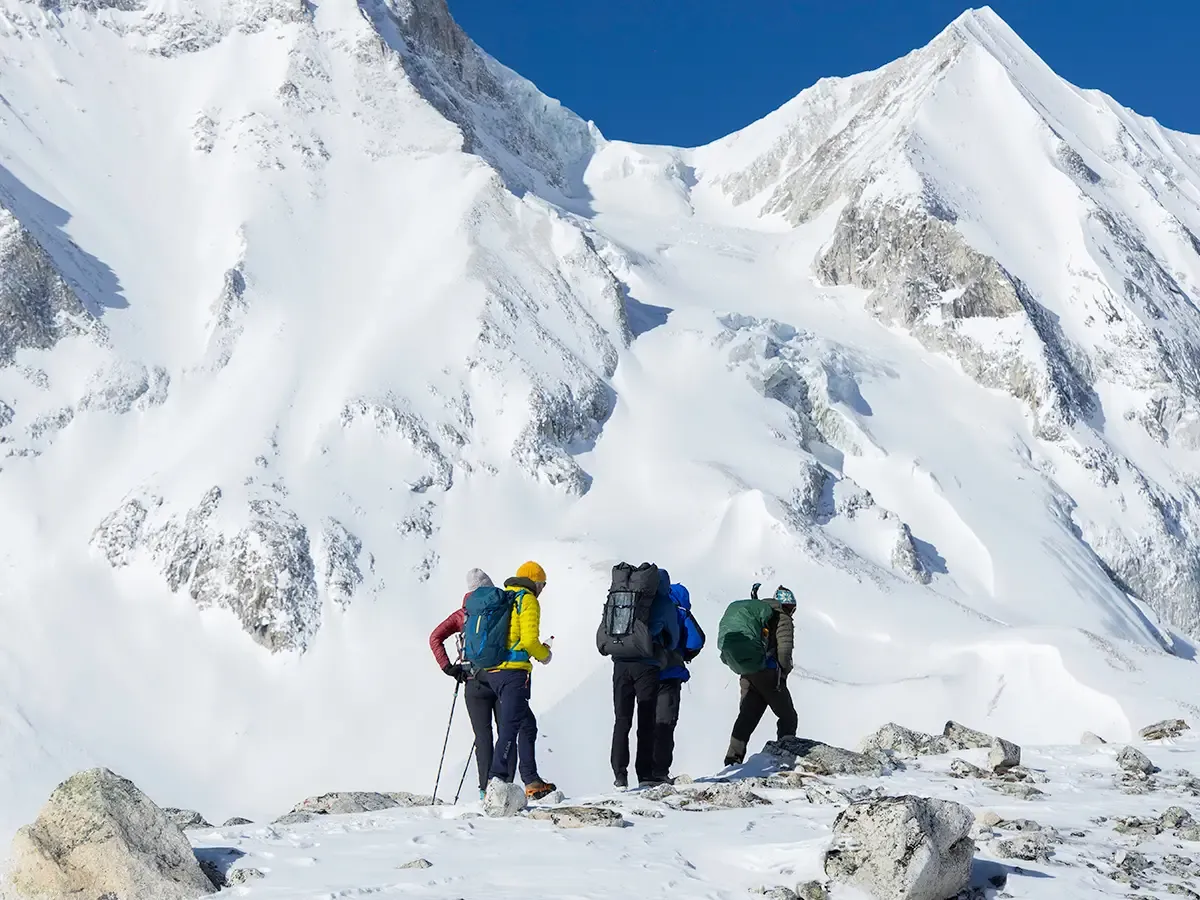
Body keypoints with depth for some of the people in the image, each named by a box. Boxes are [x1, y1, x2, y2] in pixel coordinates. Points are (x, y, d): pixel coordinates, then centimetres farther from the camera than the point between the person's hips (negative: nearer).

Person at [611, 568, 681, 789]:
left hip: (621, 663, 3)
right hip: (647, 665, -3)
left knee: (622, 720, 7)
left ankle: (620, 774, 2)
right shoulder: (665, 603, 5)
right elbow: (674, 639, 15)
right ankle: (645, 774, -1)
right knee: (646, 721, 2)